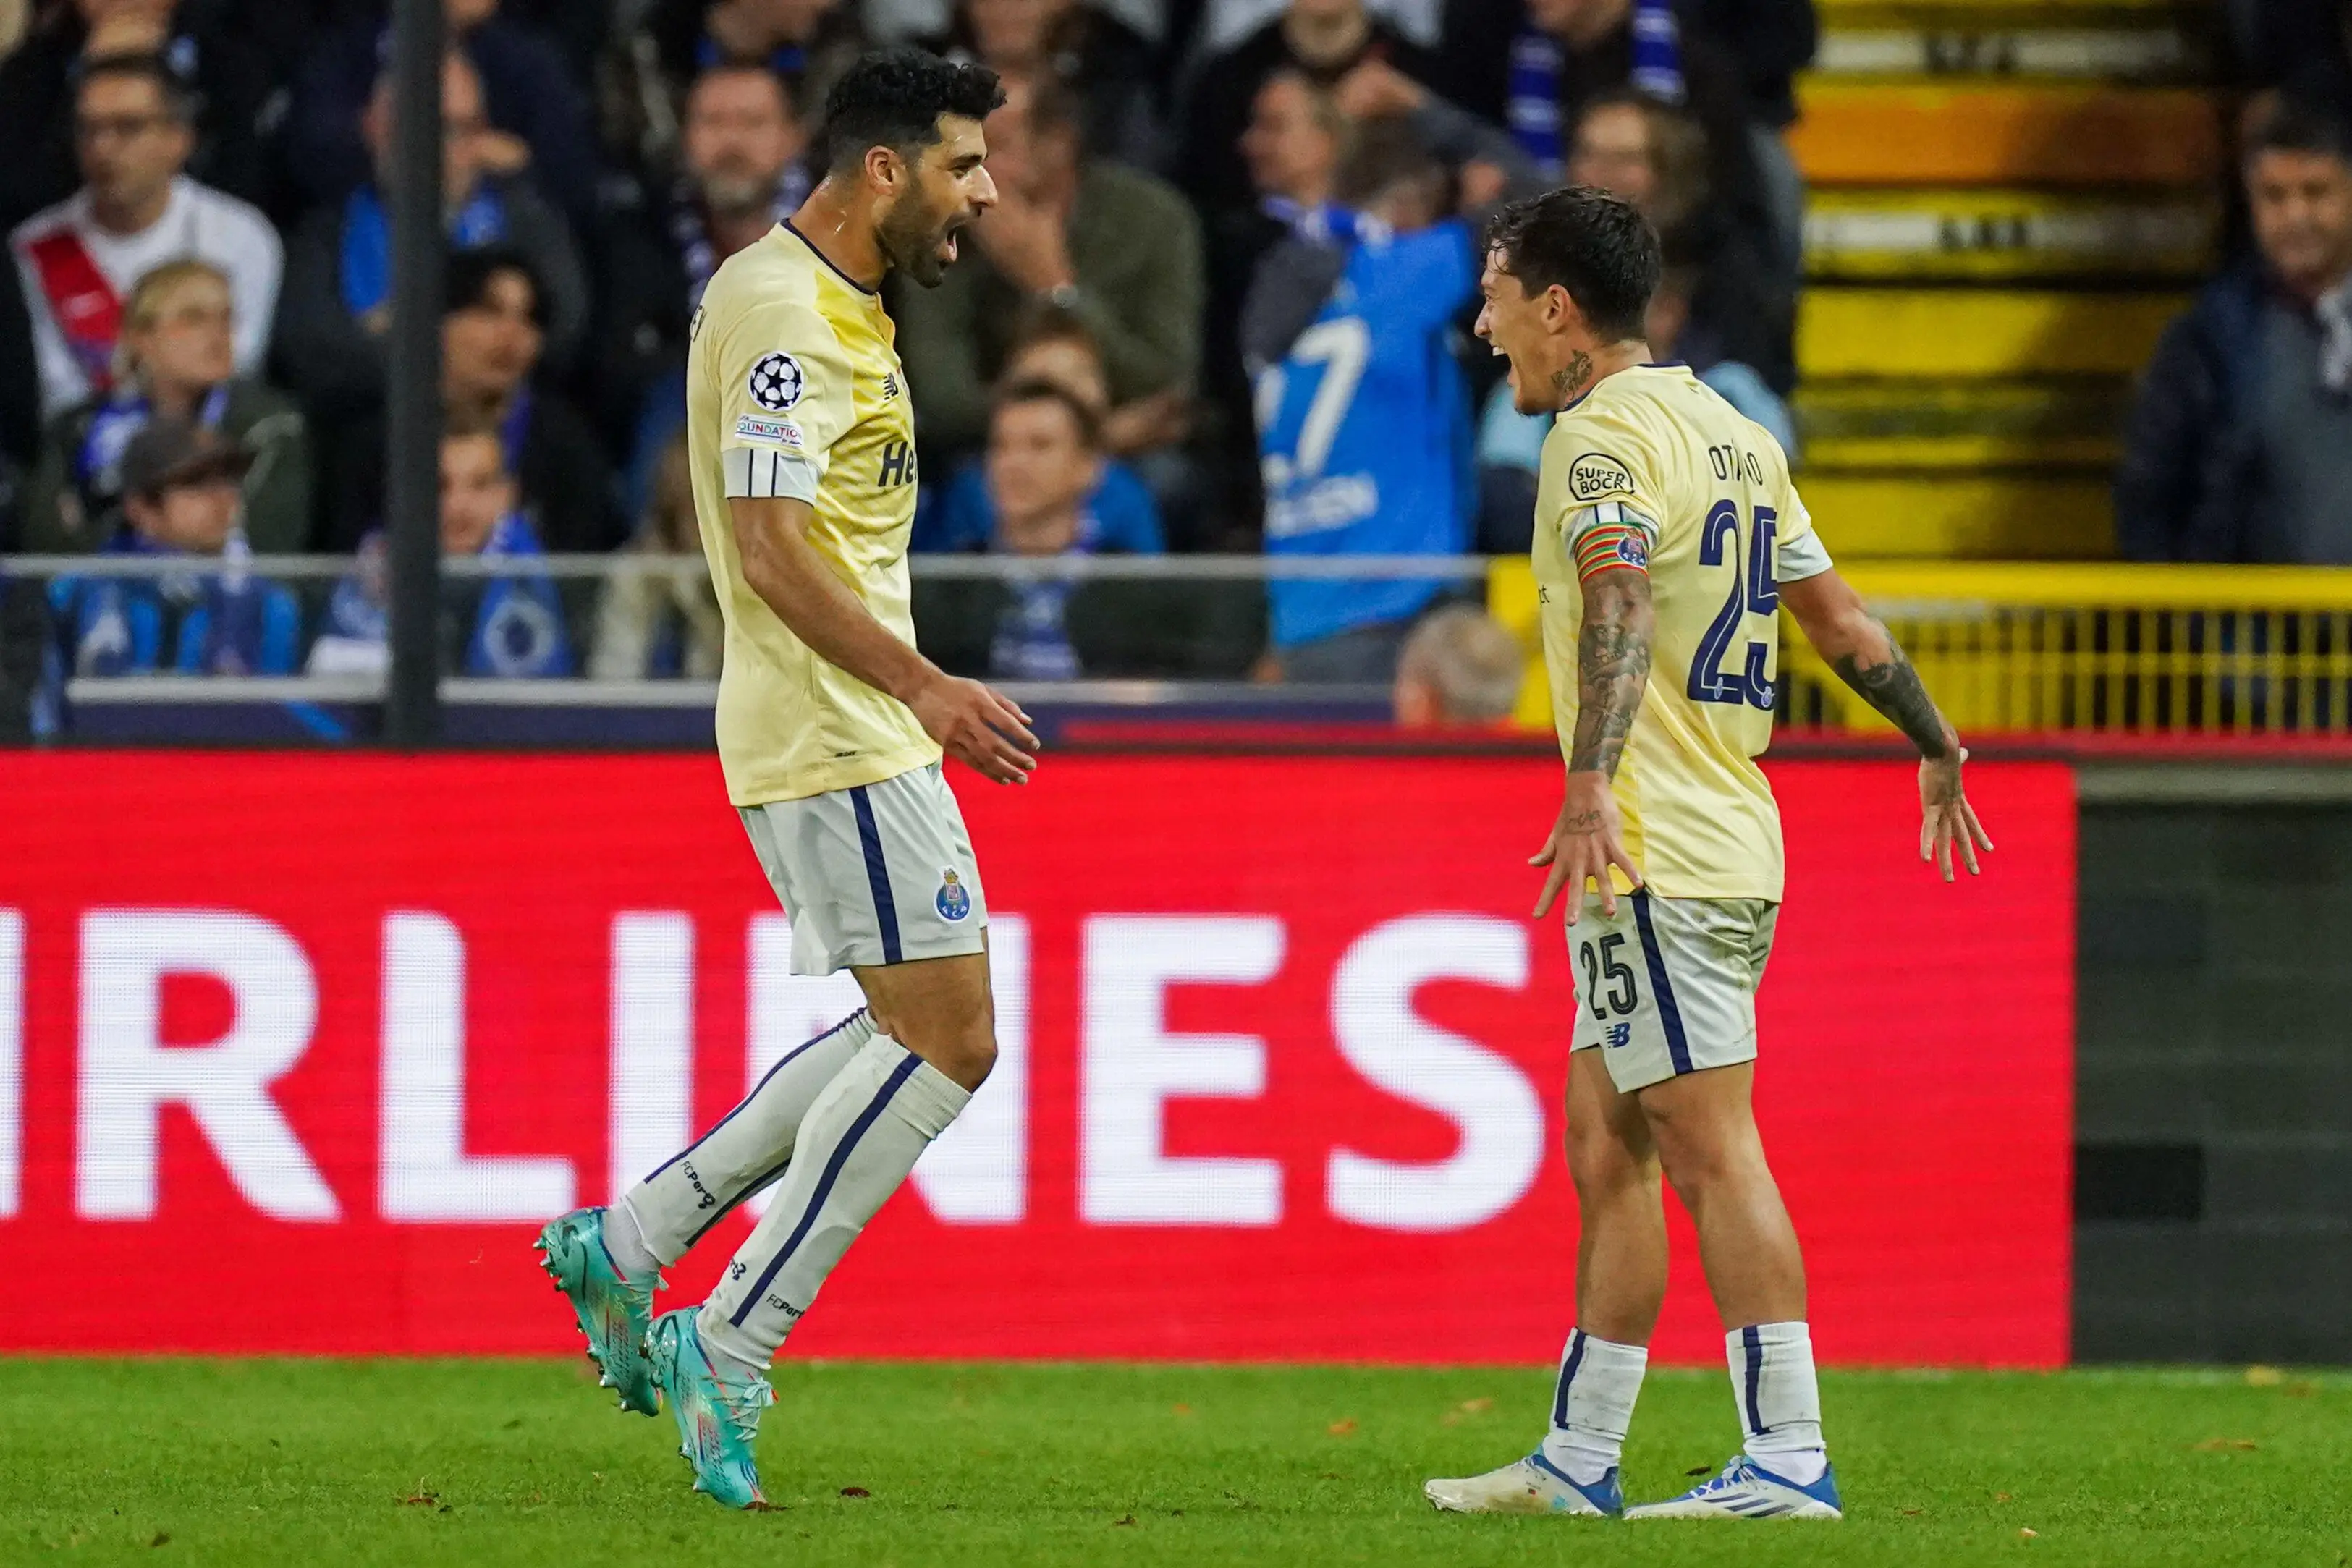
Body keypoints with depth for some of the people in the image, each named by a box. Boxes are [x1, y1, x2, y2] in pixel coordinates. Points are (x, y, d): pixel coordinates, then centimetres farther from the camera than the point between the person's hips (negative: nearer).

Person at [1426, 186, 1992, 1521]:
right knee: (1605, 1150, 13)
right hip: (1731, 846, 10)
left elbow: (1621, 598, -28)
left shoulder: (1604, 433, -11)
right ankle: (1578, 1461, 16)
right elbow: (1839, 618, 22)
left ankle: (1789, 1460, -14)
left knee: (1710, 1150, -10)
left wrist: (1592, 785, -39)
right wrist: (1940, 751, 33)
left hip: (1658, 857, -10)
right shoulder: (1734, 435, 17)